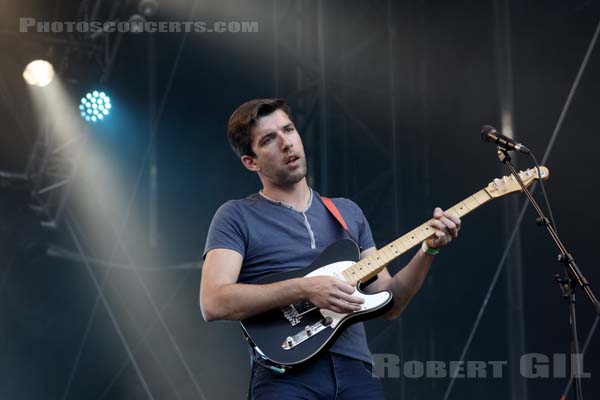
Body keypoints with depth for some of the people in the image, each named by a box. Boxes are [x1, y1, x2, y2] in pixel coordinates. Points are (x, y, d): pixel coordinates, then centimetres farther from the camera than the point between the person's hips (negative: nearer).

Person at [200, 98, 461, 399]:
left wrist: (428, 250, 2)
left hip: (354, 369, 4)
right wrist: (304, 289, -16)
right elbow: (213, 304, -9)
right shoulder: (236, 217, 5)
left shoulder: (348, 212, 19)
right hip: (285, 373, -4)